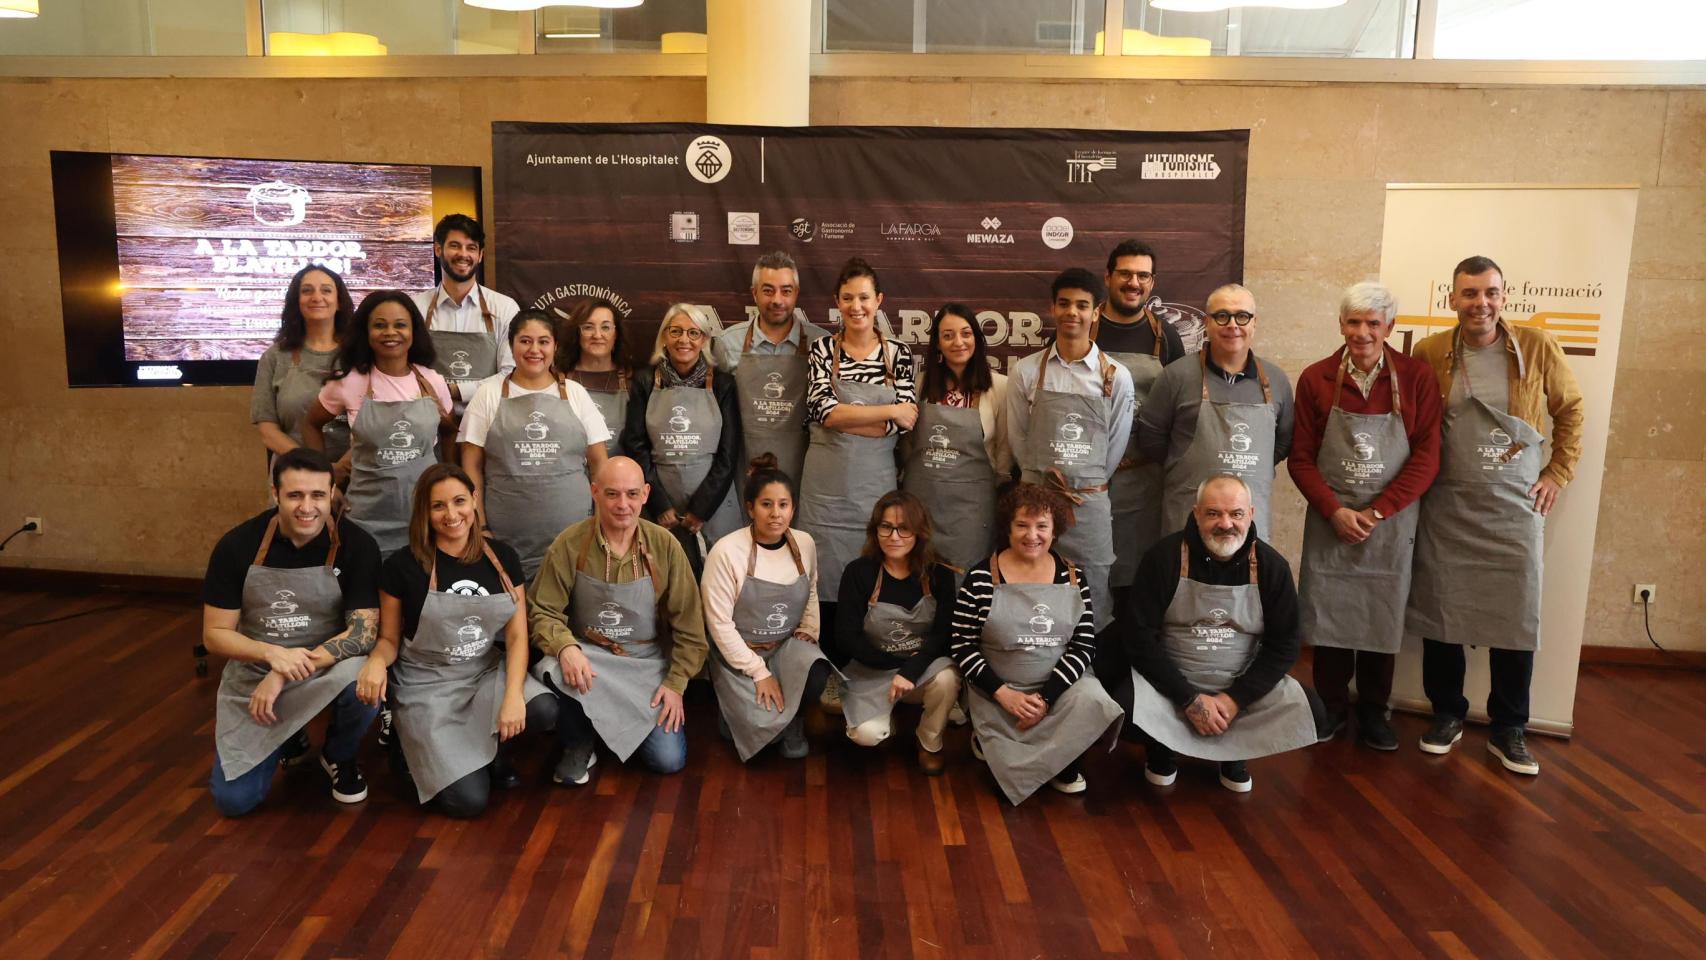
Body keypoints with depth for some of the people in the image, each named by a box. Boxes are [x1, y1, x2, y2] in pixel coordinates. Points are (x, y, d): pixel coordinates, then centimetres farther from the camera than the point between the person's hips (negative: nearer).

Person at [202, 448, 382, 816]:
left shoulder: (356, 545, -16)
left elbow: (364, 630, -20)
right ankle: (287, 739, 25)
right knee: (233, 799, -9)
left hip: (329, 667, -1)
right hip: (253, 675, 1)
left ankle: (339, 756, -1)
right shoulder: (237, 545, -12)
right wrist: (273, 654, -27)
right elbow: (214, 634, -7)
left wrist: (286, 676, -28)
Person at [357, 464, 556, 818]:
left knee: (545, 711, -29)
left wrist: (513, 694, -21)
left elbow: (517, 635, -5)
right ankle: (423, 749, 17)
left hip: (488, 673, 3)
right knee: (468, 800, -17)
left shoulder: (502, 557, -2)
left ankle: (493, 749, 6)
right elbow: (389, 639, 1)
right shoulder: (402, 566, -10)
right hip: (428, 686, -3)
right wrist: (376, 661, -24)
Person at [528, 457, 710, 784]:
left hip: (648, 665, 1)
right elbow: (542, 611, -7)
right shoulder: (569, 545, -10)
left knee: (669, 760, -10)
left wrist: (676, 683, -7)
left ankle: (625, 724, 25)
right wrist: (565, 647, -27)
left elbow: (688, 622, -2)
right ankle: (579, 746, -3)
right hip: (588, 659, -1)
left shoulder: (665, 545, -7)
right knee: (552, 671, -35)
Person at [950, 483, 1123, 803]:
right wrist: (1004, 694, -17)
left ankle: (1062, 762, 0)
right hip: (997, 692, -2)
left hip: (1060, 684, 2)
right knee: (1013, 776, -16)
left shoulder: (1073, 577, 1)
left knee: (1095, 702, -29)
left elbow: (1084, 646, -3)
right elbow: (963, 647, -6)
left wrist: (1046, 698, -15)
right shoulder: (980, 578, -7)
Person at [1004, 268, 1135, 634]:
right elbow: (1017, 437, 5)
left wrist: (1087, 483, 6)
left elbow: (1117, 443, 5)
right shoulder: (1025, 371, 1)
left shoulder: (1116, 376, -1)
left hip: (1090, 504, 0)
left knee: (1093, 599, 6)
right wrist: (1044, 476, 2)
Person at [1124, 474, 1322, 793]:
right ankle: (1163, 748, 7)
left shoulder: (1271, 565, -4)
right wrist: (1190, 699, -18)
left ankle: (1237, 751, 11)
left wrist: (1235, 698, -15)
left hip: (1243, 686, 3)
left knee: (1309, 710, -21)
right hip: (1170, 683, -2)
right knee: (1124, 706, -31)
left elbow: (1283, 645, -2)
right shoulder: (1164, 557, -12)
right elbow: (1141, 638, -12)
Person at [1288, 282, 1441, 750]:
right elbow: (1301, 457, 0)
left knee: (1382, 619, 7)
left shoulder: (1416, 377, -3)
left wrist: (1376, 512, -13)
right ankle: (1331, 707, 24)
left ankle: (1372, 711, 25)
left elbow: (1427, 456, -6)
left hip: (1391, 522, 0)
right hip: (1329, 521, 0)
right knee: (1328, 614, 6)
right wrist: (1334, 511, -11)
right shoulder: (1315, 379, -2)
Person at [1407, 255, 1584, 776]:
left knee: (1516, 617, 3)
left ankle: (1508, 730, 19)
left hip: (1516, 508, 0)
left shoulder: (1538, 347, -3)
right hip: (1445, 507, 0)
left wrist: (1558, 474, 4)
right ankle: (1447, 715, 24)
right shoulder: (1429, 353, -2)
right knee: (1439, 613, 6)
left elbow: (1571, 410, 9)